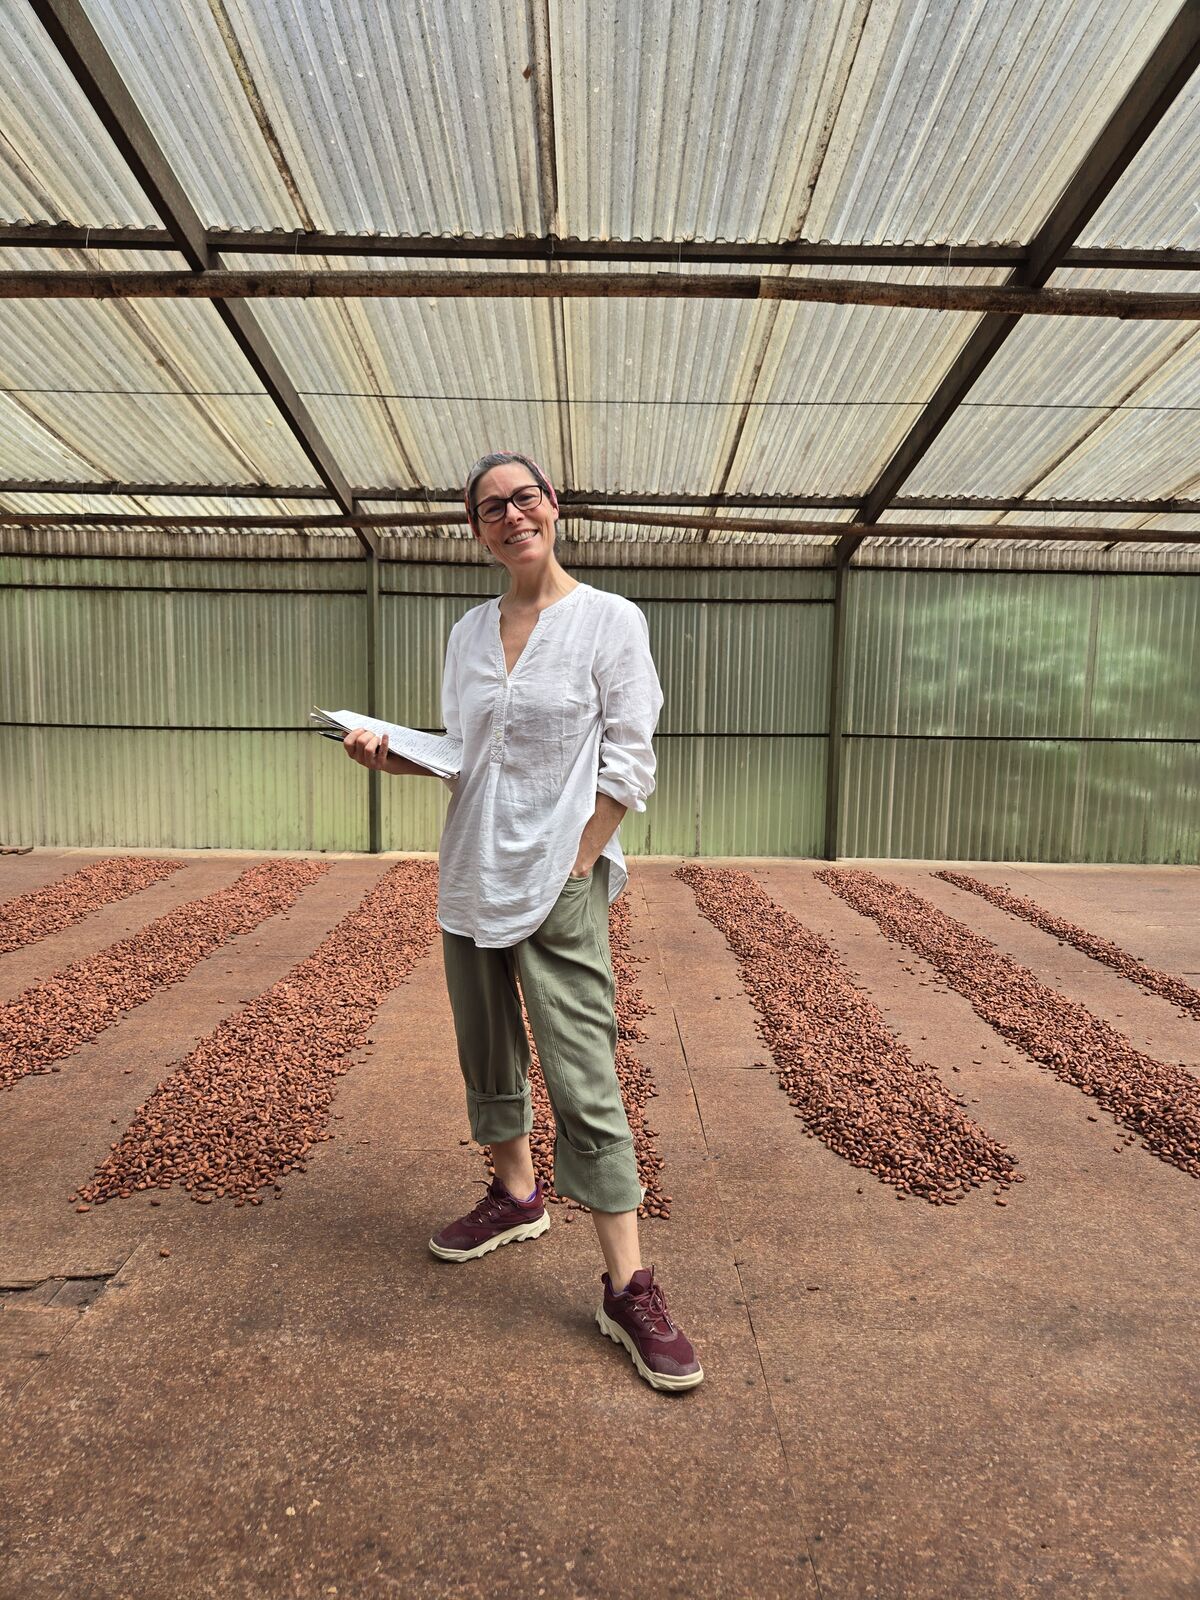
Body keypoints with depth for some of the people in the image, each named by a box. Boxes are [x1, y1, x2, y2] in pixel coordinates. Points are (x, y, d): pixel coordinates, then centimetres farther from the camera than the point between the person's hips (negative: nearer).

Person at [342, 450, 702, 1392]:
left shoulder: (610, 621, -5)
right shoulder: (469, 632, 11)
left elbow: (629, 766, -9)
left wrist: (572, 870, -14)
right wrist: (391, 754, -2)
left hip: (560, 882, -6)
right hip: (471, 876, 6)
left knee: (584, 1079, -4)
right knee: (488, 1054, 18)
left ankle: (629, 1287, 10)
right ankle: (517, 1195, 41)